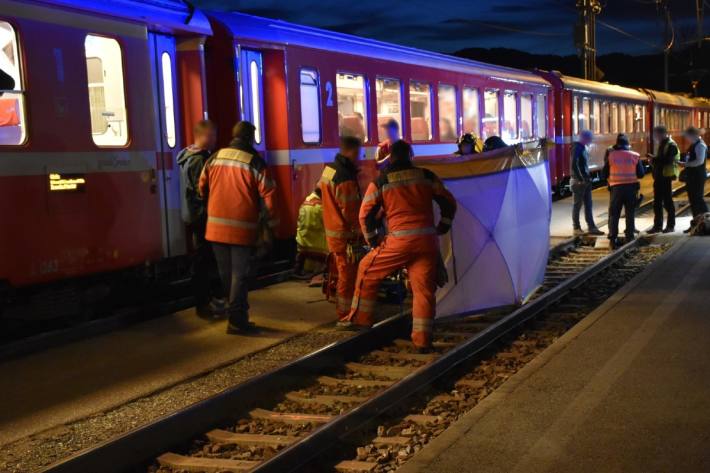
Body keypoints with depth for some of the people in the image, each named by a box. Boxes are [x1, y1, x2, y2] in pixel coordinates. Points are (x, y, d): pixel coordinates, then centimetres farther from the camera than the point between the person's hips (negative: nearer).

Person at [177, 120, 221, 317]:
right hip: (201, 217, -10)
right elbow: (202, 190, -24)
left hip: (195, 216, 10)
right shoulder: (199, 159, -20)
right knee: (202, 261, -4)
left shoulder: (190, 156, 13)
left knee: (203, 259, 17)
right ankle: (203, 305, 2)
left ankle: (205, 299, 26)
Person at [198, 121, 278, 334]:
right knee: (239, 272, 1)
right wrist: (273, 217, 6)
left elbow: (202, 187, 10)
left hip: (217, 226, 4)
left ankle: (236, 309, 30)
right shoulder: (254, 161, -7)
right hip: (242, 227, -4)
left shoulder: (215, 157, 5)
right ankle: (237, 318, -2)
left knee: (226, 272, 17)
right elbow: (268, 192, -9)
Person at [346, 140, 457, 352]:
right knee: (424, 288, 7)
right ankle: (422, 340, 5)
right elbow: (449, 203, 15)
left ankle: (360, 319, 21)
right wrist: (443, 227, 28)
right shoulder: (427, 176, 9)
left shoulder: (380, 182, 3)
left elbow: (365, 214, 4)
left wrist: (373, 240, 16)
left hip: (400, 240, -2)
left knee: (367, 270, 17)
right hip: (427, 240, 2)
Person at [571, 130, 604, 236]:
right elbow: (574, 165, -21)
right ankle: (576, 228, 8)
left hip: (586, 180, 9)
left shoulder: (584, 148, 13)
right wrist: (580, 179, -20)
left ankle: (591, 227, 12)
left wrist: (588, 177, 12)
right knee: (577, 204, 0)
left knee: (588, 204, 9)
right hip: (579, 181, -9)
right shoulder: (577, 148, -14)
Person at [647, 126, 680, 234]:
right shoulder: (661, 145, 17)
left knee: (667, 202, -2)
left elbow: (667, 160, -23)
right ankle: (658, 225, 15)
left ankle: (671, 225, 6)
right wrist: (653, 161, 3)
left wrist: (654, 159, -19)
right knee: (657, 202, 10)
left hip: (666, 176, -9)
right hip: (658, 176, 9)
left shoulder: (671, 145, -12)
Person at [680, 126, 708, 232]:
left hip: (698, 177, -10)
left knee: (698, 199, -6)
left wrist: (686, 164, -20)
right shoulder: (693, 145, 14)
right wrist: (685, 164, 8)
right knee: (693, 200, 13)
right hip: (691, 176, 10)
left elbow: (700, 161, -25)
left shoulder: (700, 145, -15)